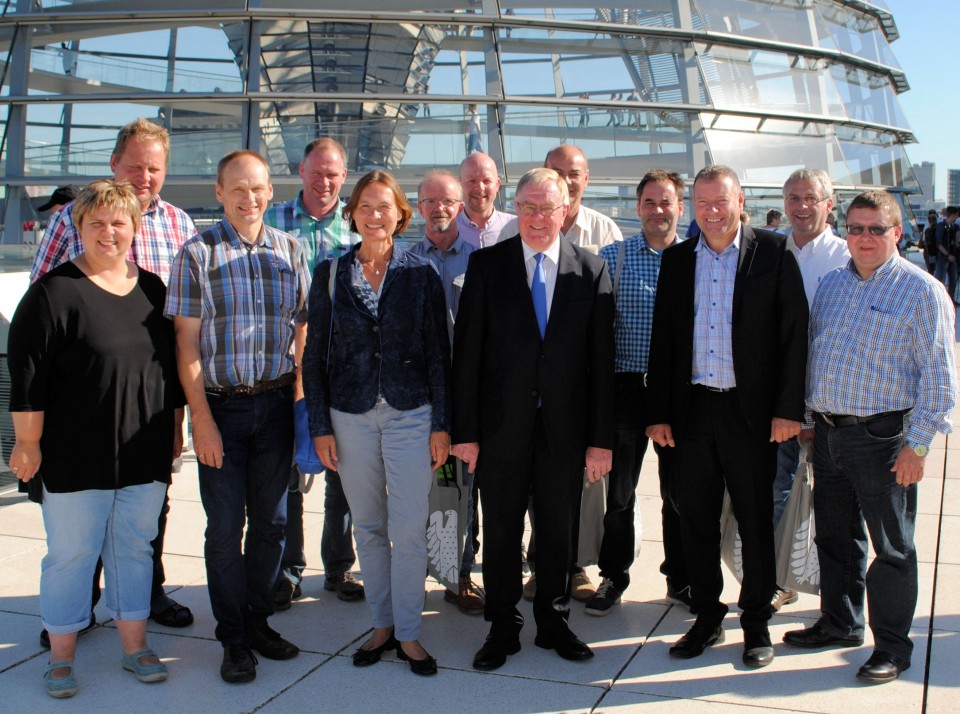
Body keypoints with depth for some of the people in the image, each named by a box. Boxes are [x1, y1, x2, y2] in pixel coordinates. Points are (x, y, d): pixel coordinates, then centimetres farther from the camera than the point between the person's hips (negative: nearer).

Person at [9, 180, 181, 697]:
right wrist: (28, 442, -12)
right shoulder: (54, 292, -8)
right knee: (72, 552, 6)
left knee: (134, 547, 14)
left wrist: (174, 430, 14)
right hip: (76, 455, -4)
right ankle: (61, 657, 21)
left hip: (144, 454, 5)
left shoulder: (152, 290, 8)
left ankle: (134, 647, 27)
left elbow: (174, 365, 15)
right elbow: (26, 376, -10)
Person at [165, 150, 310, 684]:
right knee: (226, 527, 3)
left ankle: (259, 620, 26)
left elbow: (302, 327, 8)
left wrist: (299, 395, -1)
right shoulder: (197, 254, -3)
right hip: (221, 404, -2)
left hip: (276, 403, 3)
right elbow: (187, 343, -5)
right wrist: (201, 418, -10)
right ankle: (234, 639, 16)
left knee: (271, 521, 10)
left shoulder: (290, 250, 5)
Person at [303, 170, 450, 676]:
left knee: (408, 531, -1)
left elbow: (439, 353, 1)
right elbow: (314, 356, 4)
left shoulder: (421, 274, 1)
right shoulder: (331, 274, 3)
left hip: (411, 414, -1)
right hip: (351, 417, 2)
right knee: (368, 528, 11)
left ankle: (408, 633, 14)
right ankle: (382, 624, 26)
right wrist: (320, 426, 0)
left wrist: (441, 424, -2)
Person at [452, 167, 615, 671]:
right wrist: (464, 430, -6)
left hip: (565, 425, 1)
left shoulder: (591, 270, 2)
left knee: (560, 531, 12)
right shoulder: (486, 264, 0)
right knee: (501, 531, 9)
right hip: (502, 423, 0)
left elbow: (602, 360, 0)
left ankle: (553, 623, 30)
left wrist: (601, 438, -3)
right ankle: (502, 628, 26)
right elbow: (467, 352, -2)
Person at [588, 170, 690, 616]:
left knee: (679, 491, 10)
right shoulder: (612, 257, 2)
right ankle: (613, 578, 22)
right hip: (628, 387, 0)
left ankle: (680, 579, 25)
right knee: (619, 491, 7)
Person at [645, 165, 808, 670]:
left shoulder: (773, 253, -2)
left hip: (751, 410, -3)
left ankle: (756, 623, 24)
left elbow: (793, 333, -4)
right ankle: (707, 616, 26)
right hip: (692, 409, 3)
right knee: (695, 519, 10)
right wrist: (657, 412, 5)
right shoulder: (677, 259, 8)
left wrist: (788, 408, -10)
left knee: (755, 520, 8)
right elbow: (662, 339, 9)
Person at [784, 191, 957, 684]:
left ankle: (892, 645, 18)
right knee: (834, 536, 17)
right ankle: (840, 623, 34)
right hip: (827, 433, 6)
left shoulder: (920, 291, -8)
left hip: (881, 436, -6)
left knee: (891, 546, 5)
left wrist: (917, 445, -14)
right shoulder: (831, 284, 11)